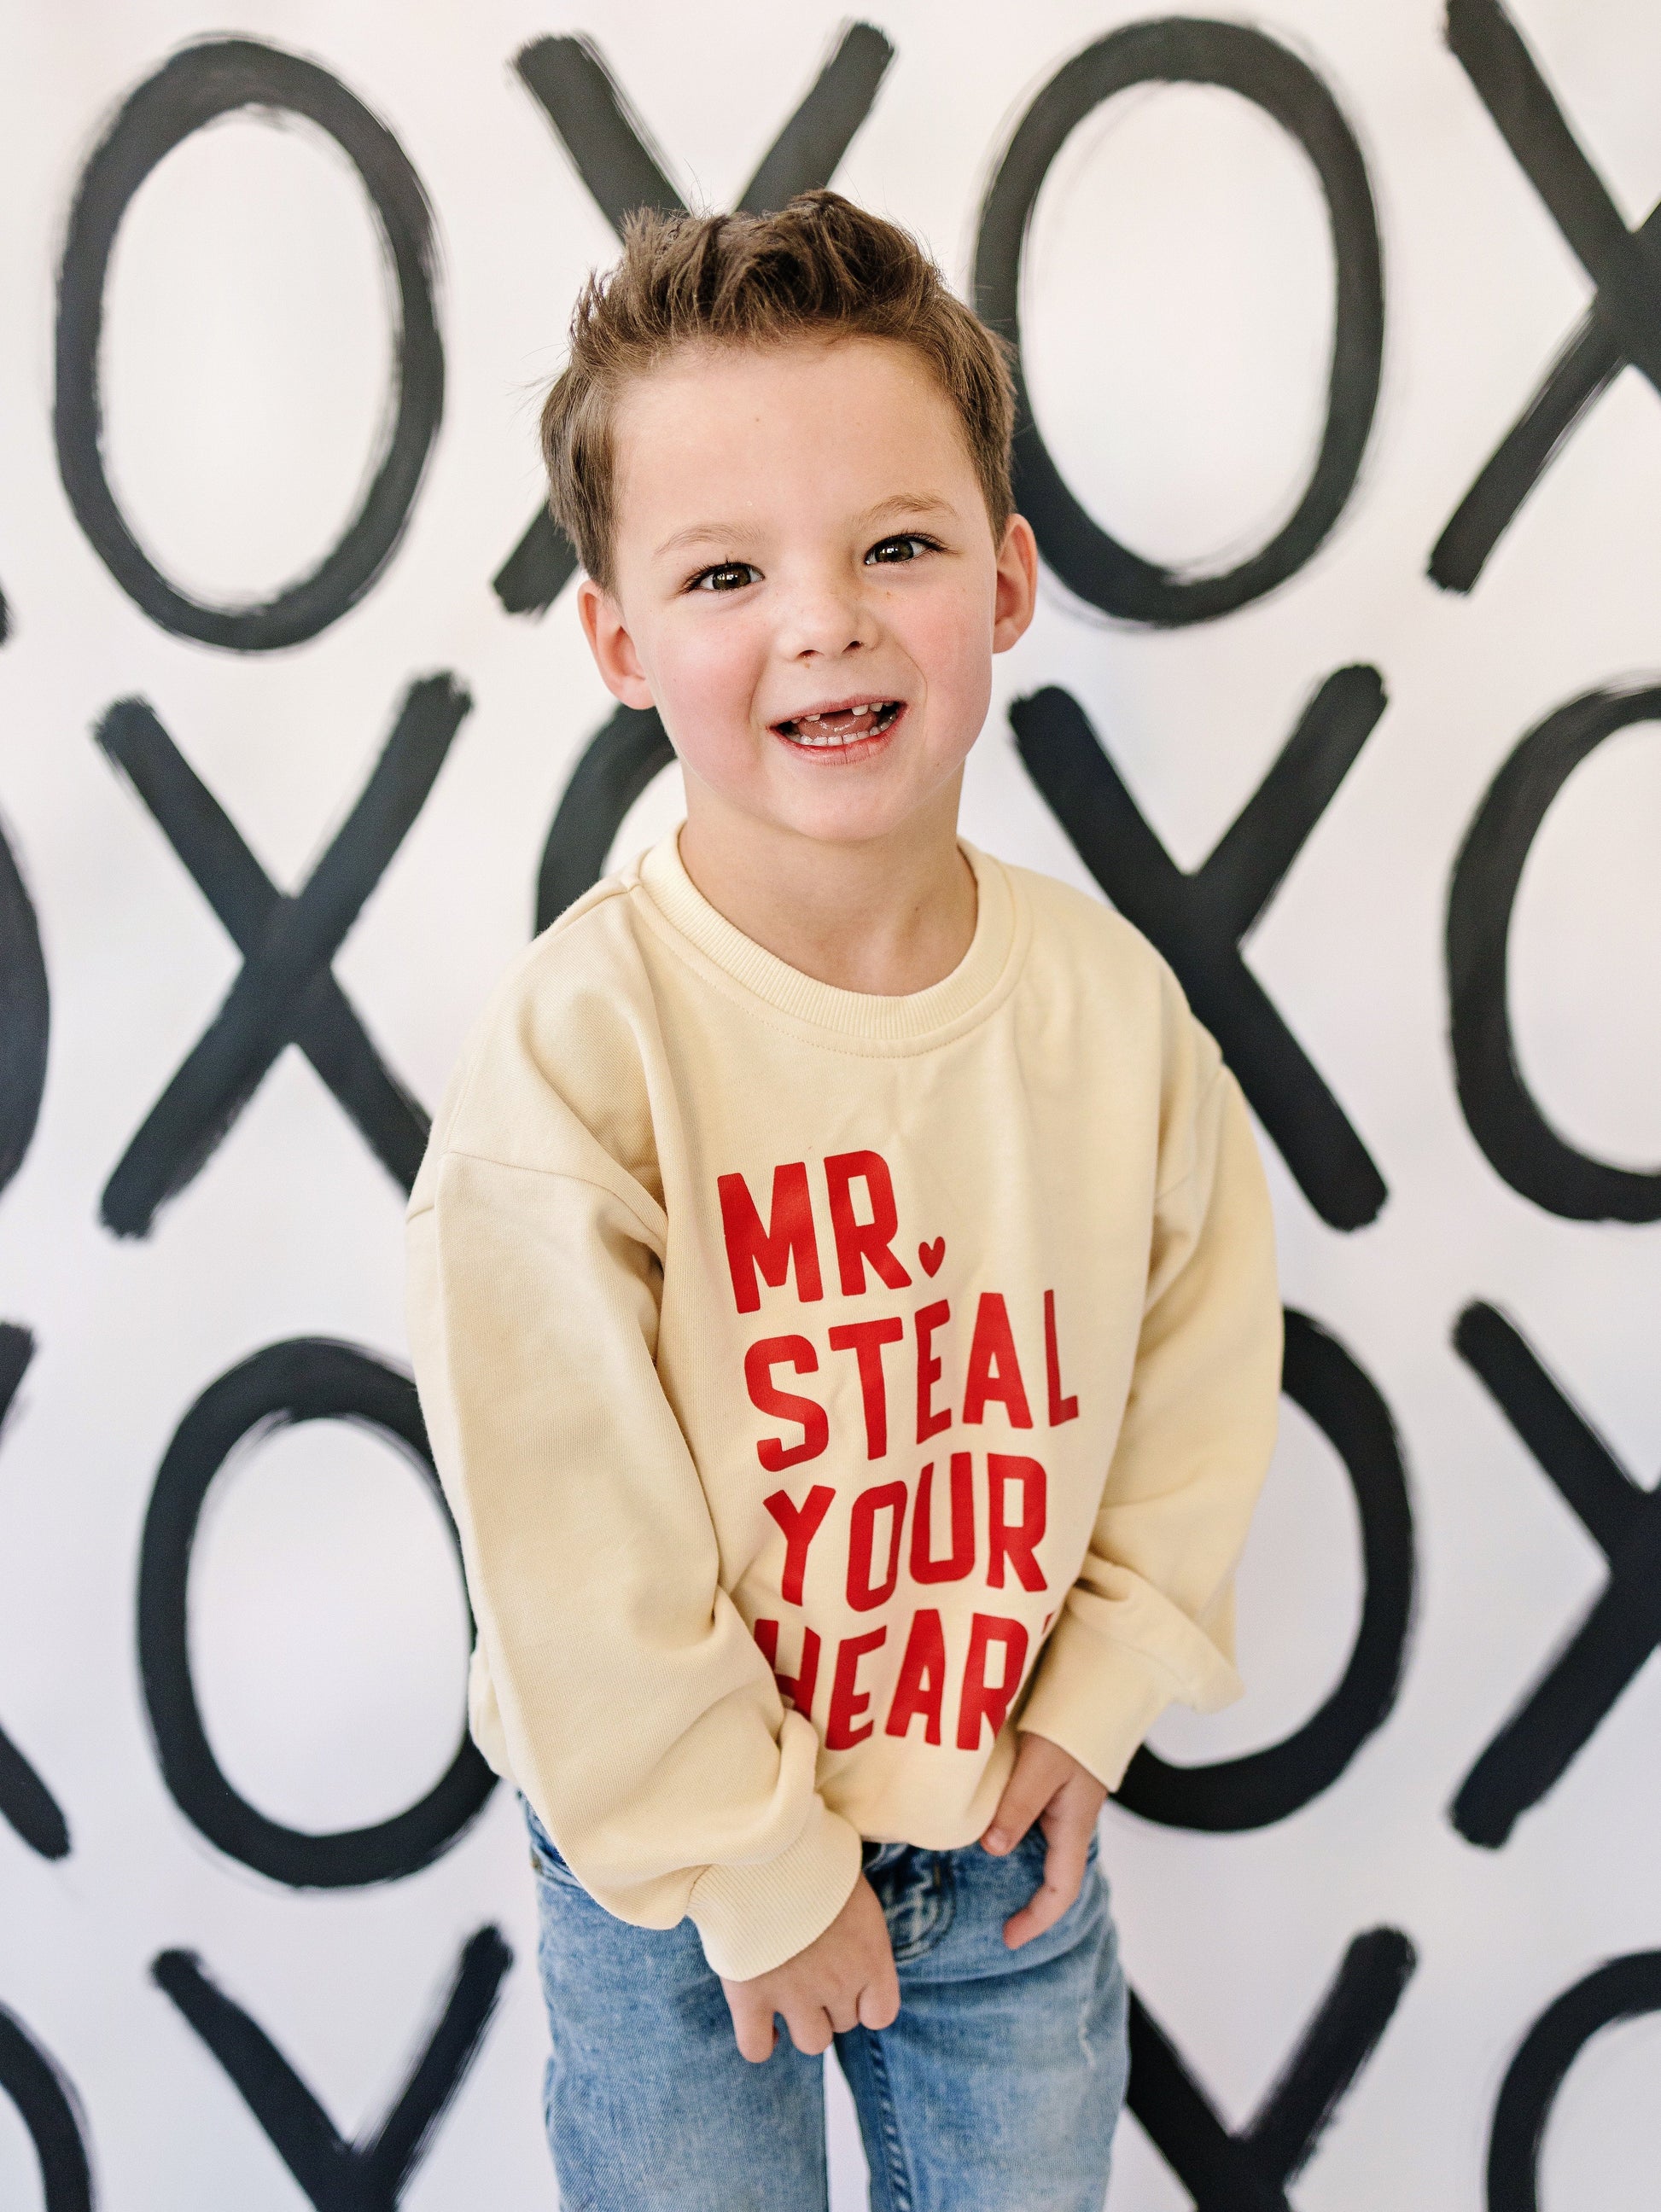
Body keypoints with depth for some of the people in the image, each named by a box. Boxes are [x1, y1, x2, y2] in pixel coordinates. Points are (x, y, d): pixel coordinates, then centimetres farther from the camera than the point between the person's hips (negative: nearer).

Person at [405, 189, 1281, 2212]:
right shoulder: (573, 1049, -26)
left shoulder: (1112, 999, -12)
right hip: (676, 1858, -3)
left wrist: (1093, 1703, -2)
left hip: (1012, 1823, 4)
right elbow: (573, 1550, -21)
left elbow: (1204, 1361, 1)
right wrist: (755, 1871, -12)